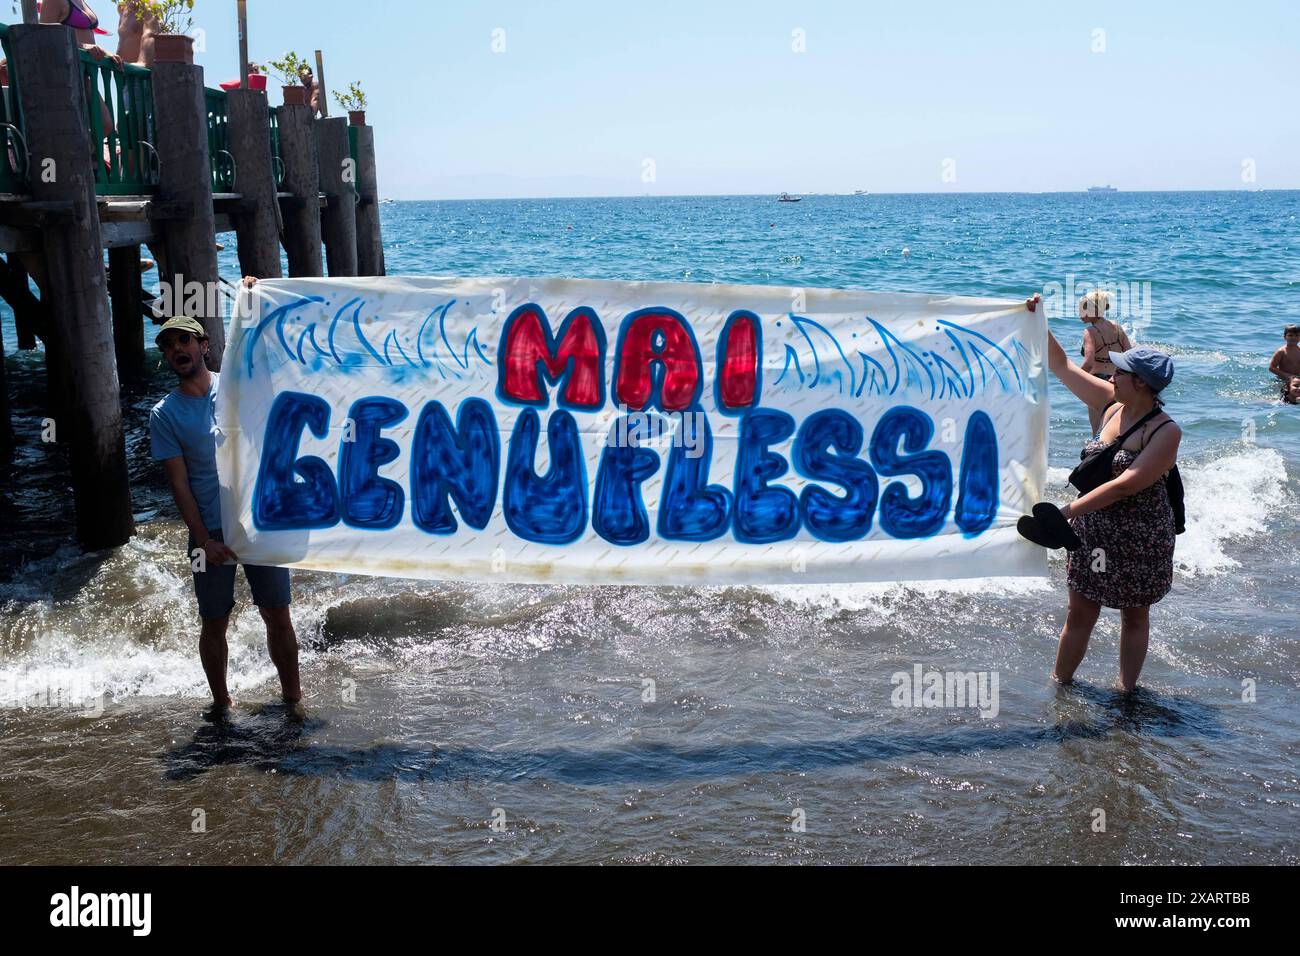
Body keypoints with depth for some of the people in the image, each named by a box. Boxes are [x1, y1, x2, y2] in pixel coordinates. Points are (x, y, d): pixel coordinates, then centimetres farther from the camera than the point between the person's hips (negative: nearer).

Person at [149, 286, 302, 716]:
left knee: (278, 617, 6)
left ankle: (293, 697, 22)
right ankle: (221, 702, 28)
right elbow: (179, 483, -4)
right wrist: (203, 539, -11)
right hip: (211, 533, 0)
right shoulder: (164, 415, -1)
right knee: (214, 624, 10)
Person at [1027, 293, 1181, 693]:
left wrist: (1070, 510, -31)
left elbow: (1126, 484, -29)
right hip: (1093, 529, 5)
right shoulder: (1113, 403, -2)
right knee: (1080, 614, 12)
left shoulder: (1166, 432, -21)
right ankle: (1059, 683, 23)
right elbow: (1062, 366, 6)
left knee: (1134, 616, 14)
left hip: (1139, 538, -5)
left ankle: (1126, 690, 28)